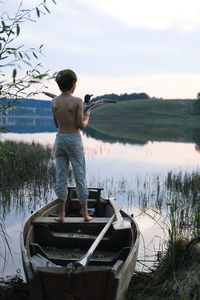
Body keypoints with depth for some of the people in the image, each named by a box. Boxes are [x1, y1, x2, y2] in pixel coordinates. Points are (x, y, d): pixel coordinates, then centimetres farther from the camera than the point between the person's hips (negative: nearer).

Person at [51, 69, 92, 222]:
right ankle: (85, 214, 13)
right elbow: (80, 125, -11)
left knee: (61, 177, 7)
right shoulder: (77, 101, -12)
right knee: (80, 177, 6)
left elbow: (57, 124, 11)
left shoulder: (54, 102, 3)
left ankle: (62, 214, 9)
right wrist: (86, 119, 10)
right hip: (74, 140, -4)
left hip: (60, 140, 4)